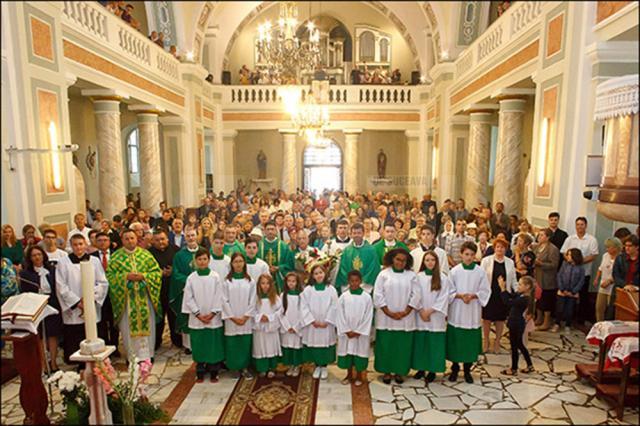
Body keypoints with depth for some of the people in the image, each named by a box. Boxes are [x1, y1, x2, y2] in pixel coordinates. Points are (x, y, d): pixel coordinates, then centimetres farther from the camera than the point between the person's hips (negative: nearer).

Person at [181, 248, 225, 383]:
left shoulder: (215, 277, -4)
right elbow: (189, 298, -1)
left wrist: (212, 313, -10)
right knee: (199, 345, 8)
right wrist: (198, 314, -7)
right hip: (196, 319, 1)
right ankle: (200, 372, 22)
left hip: (214, 318, -1)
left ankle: (213, 372, 17)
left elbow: (218, 297, -4)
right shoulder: (191, 278, -2)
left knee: (214, 345, 4)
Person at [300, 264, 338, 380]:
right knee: (314, 343, 8)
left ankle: (324, 367, 26)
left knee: (325, 343, 7)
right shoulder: (307, 290, -4)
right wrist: (312, 321, -13)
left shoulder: (331, 289, -3)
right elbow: (304, 307, -7)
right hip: (312, 324, 0)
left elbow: (334, 307, -6)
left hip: (326, 325, 0)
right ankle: (317, 366, 27)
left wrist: (326, 321, -13)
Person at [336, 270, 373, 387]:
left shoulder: (367, 297, -6)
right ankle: (349, 375, 29)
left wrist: (358, 332, -10)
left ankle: (359, 376, 25)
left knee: (359, 353, 6)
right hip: (346, 333, 1)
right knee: (347, 353, 10)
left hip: (361, 333, -1)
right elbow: (340, 316, -3)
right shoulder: (343, 297, -4)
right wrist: (347, 331, -9)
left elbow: (368, 317, -6)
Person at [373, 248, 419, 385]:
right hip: (386, 317, -1)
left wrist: (405, 312, -9)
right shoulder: (384, 274, -2)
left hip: (405, 319, 1)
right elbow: (378, 295, -6)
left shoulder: (412, 275, 2)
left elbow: (415, 295, -1)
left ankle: (399, 371, 22)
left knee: (403, 345, 7)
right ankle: (386, 371, 20)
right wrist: (389, 312, -11)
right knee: (386, 344, 5)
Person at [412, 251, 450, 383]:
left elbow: (443, 298, -5)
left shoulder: (442, 278, -2)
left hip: (436, 317, -1)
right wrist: (421, 311, -8)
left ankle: (432, 370, 15)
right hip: (420, 316, 1)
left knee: (434, 343, 3)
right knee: (420, 342, 7)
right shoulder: (418, 277, 0)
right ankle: (421, 368, 20)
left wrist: (430, 311, -10)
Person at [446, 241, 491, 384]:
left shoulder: (481, 272, -3)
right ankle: (455, 369, 24)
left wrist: (473, 295, -15)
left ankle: (467, 370, 25)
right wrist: (460, 295, -17)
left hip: (473, 313, 1)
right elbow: (449, 291, -1)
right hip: (456, 312, 0)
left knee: (471, 342, 8)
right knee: (455, 341, 7)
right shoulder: (454, 271, -5)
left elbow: (486, 291, 0)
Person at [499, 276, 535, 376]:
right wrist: (504, 288, -4)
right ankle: (530, 366, 36)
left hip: (516, 325, -9)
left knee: (514, 346, 6)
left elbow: (508, 302, -33)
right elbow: (511, 296, 12)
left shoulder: (524, 299, -27)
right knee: (520, 345, 22)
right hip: (516, 323, 9)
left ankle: (514, 369, 20)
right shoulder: (520, 295, -1)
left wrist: (503, 289, -32)